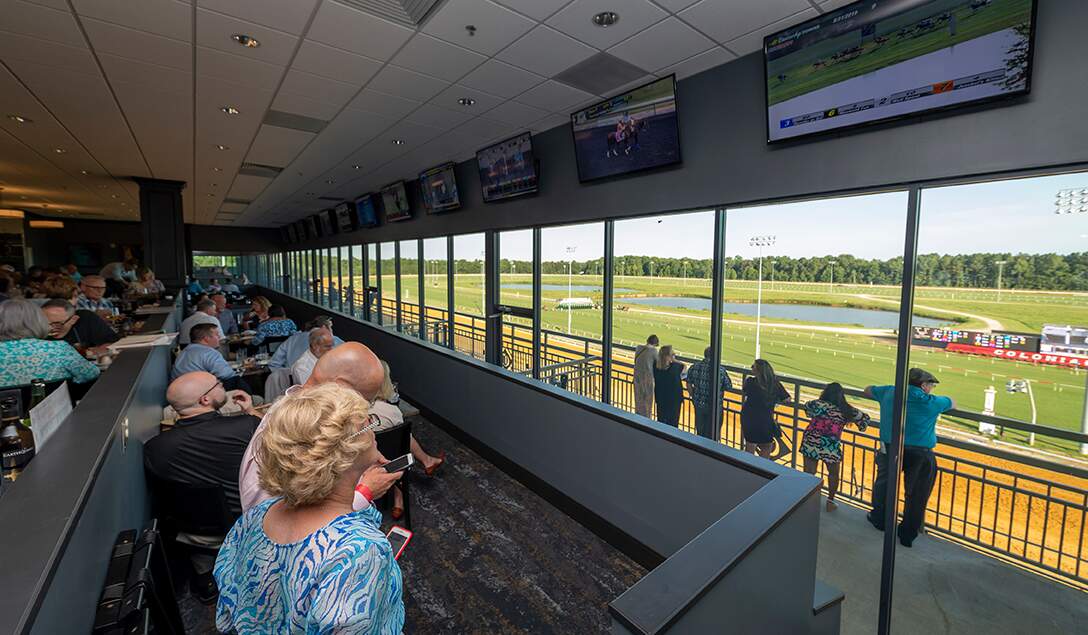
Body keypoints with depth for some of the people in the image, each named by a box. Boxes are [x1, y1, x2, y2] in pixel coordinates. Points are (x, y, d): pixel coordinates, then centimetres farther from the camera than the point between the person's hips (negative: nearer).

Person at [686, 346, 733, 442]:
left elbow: (689, 385, 2)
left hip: (699, 404, 3)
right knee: (712, 434, 14)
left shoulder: (694, 367, -7)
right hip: (714, 406, -3)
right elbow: (729, 387, -8)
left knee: (700, 431, 21)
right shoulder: (721, 370, -16)